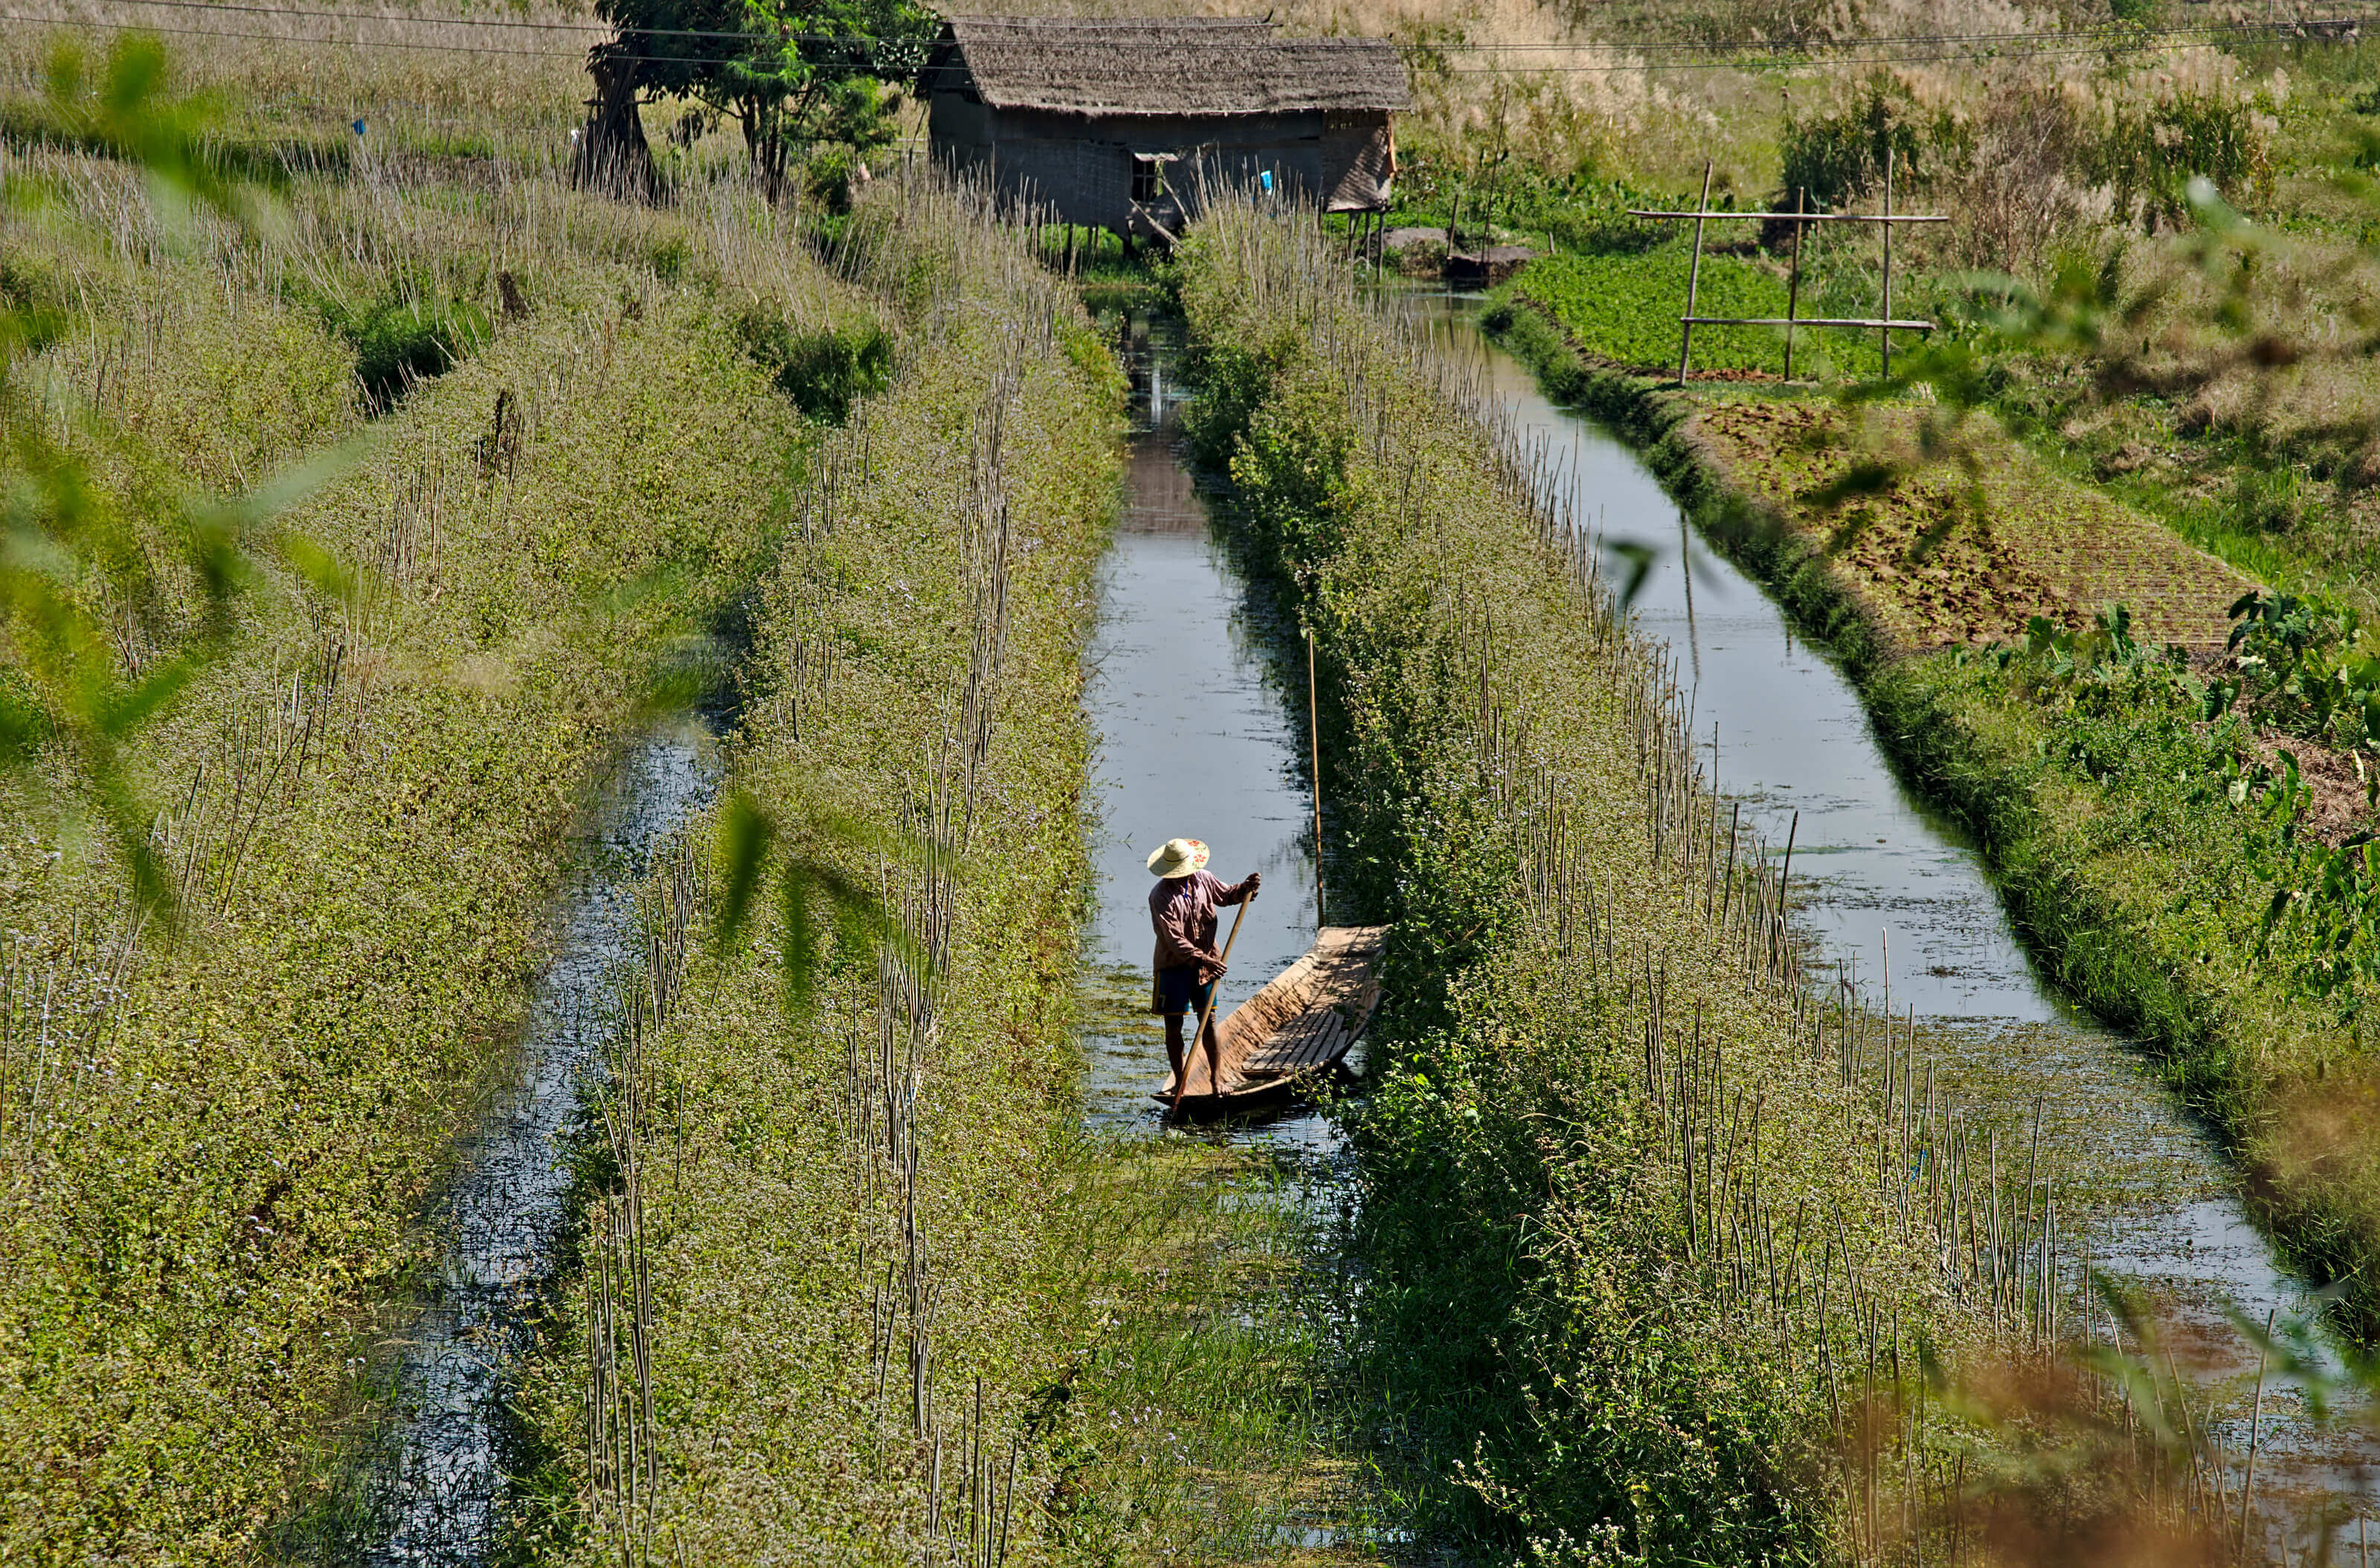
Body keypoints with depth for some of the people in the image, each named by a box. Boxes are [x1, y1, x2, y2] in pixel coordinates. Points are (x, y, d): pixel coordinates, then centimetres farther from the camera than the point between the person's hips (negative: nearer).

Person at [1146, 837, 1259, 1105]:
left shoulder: (1202, 880, 1)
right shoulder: (1161, 897, -17)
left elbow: (1225, 896, 20)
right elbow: (1175, 940, -23)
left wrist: (1247, 888, -1)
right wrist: (1203, 960, -30)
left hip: (1205, 960, 4)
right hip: (1174, 965, -4)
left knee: (1209, 1021, 3)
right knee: (1174, 1025, 2)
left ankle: (1216, 1078, 8)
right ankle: (1180, 1082, 13)